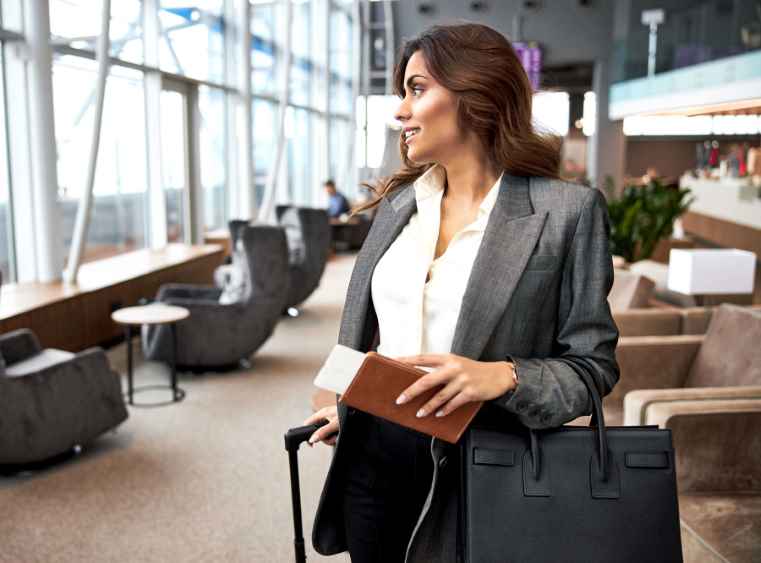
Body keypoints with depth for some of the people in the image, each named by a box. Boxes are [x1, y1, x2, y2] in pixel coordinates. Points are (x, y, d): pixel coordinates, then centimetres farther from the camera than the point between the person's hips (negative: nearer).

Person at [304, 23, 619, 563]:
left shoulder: (566, 210, -11)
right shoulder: (398, 201, 7)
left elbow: (593, 363, -9)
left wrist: (505, 376, -25)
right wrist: (348, 410, 15)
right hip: (372, 462, 5)